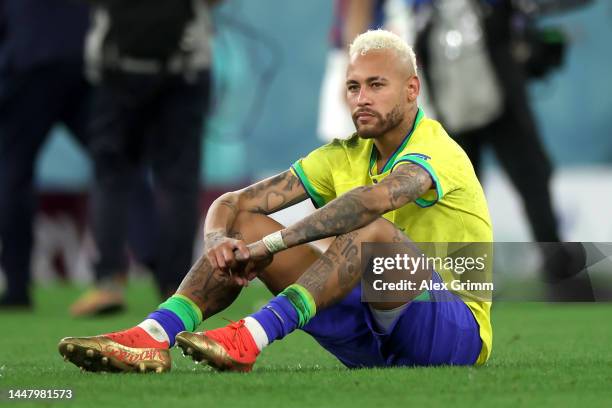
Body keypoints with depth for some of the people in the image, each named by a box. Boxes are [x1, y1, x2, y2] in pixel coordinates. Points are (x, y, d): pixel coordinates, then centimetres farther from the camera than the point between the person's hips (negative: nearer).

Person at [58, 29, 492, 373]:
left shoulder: (435, 150, -15)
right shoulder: (346, 156, 7)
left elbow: (373, 198, -39)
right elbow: (230, 203, 2)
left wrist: (270, 245, -35)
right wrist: (220, 242, -23)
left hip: (456, 330, -7)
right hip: (372, 342, 7)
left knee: (373, 229, -36)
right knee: (242, 225, -5)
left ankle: (252, 337, -47)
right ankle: (154, 337, -28)